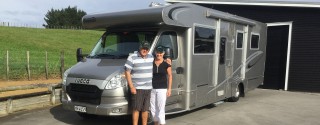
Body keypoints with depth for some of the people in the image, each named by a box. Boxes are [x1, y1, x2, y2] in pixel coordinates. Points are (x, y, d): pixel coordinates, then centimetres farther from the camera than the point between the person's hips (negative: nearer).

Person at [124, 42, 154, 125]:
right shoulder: (132, 58, -7)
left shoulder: (151, 57, 11)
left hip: (148, 88, 5)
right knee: (136, 109, -3)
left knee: (146, 109, 11)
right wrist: (131, 87, -14)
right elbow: (127, 72, -9)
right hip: (137, 88, -5)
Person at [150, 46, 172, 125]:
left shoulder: (166, 63, -3)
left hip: (162, 89, -3)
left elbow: (170, 76, 0)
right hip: (152, 88, 3)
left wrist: (169, 89, -5)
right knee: (153, 108, 11)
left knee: (161, 109, -5)